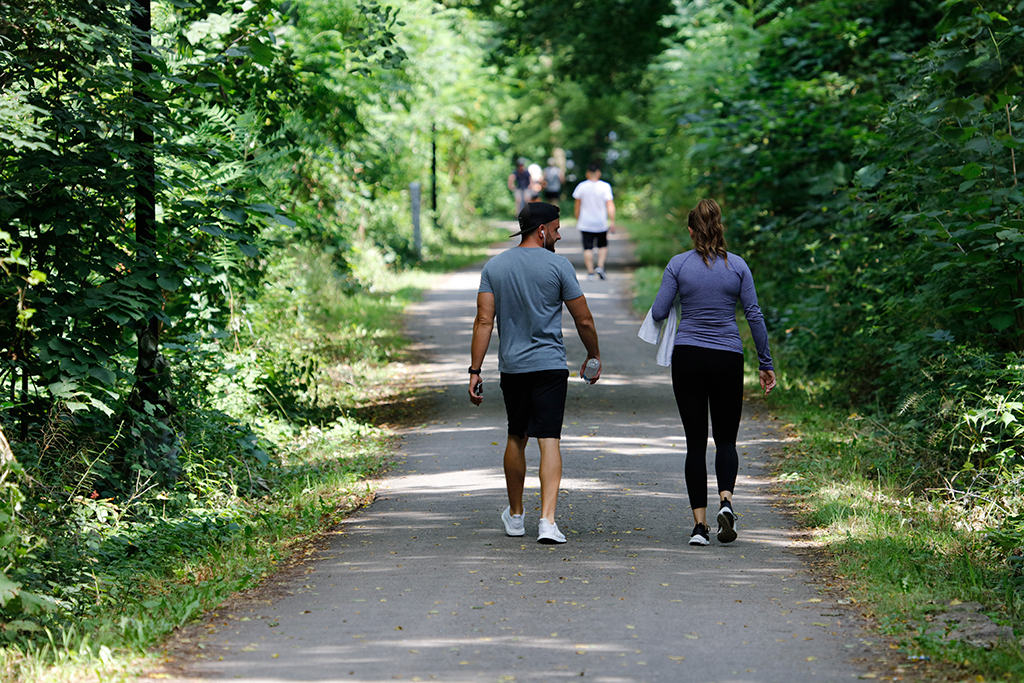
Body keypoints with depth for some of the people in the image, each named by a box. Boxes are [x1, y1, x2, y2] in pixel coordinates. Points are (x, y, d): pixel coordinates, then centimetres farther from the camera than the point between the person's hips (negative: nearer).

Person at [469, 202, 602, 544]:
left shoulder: (495, 266, 4)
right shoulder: (558, 265, -5)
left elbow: (484, 320, -1)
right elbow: (584, 320, -3)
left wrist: (475, 370, 0)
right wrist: (594, 357, 13)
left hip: (512, 367, 4)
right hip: (550, 365, -4)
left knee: (516, 438, 18)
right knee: (549, 440, -7)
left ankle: (515, 516, 30)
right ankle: (547, 520, -18)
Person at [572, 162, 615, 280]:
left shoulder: (581, 186, -2)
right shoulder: (605, 186, -7)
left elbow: (577, 206, 6)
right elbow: (610, 205, -11)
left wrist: (577, 221, 17)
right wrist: (612, 222, -8)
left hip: (585, 224, 0)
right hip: (601, 223, 0)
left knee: (588, 248, 2)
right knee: (603, 246, 17)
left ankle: (590, 272, -3)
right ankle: (600, 266, 0)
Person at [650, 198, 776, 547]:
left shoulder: (678, 264, -4)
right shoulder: (737, 265, 0)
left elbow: (658, 314, -3)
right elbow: (754, 316, -1)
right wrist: (766, 364, 5)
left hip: (688, 358, -1)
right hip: (728, 359, 1)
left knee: (696, 442, 6)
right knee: (726, 439, 13)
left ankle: (700, 524, -1)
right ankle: (726, 500, -15)